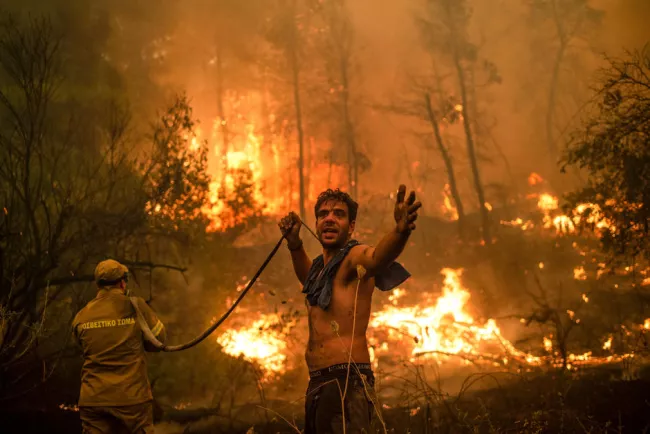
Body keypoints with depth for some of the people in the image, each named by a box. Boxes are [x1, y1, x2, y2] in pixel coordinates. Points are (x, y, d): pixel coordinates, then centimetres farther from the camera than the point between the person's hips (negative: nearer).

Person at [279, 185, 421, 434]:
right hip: (317, 385, 9)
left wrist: (401, 230, -52)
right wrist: (294, 244, 25)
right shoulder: (321, 266, 19)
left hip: (347, 383, -9)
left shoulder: (355, 257, -6)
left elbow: (378, 256, -30)